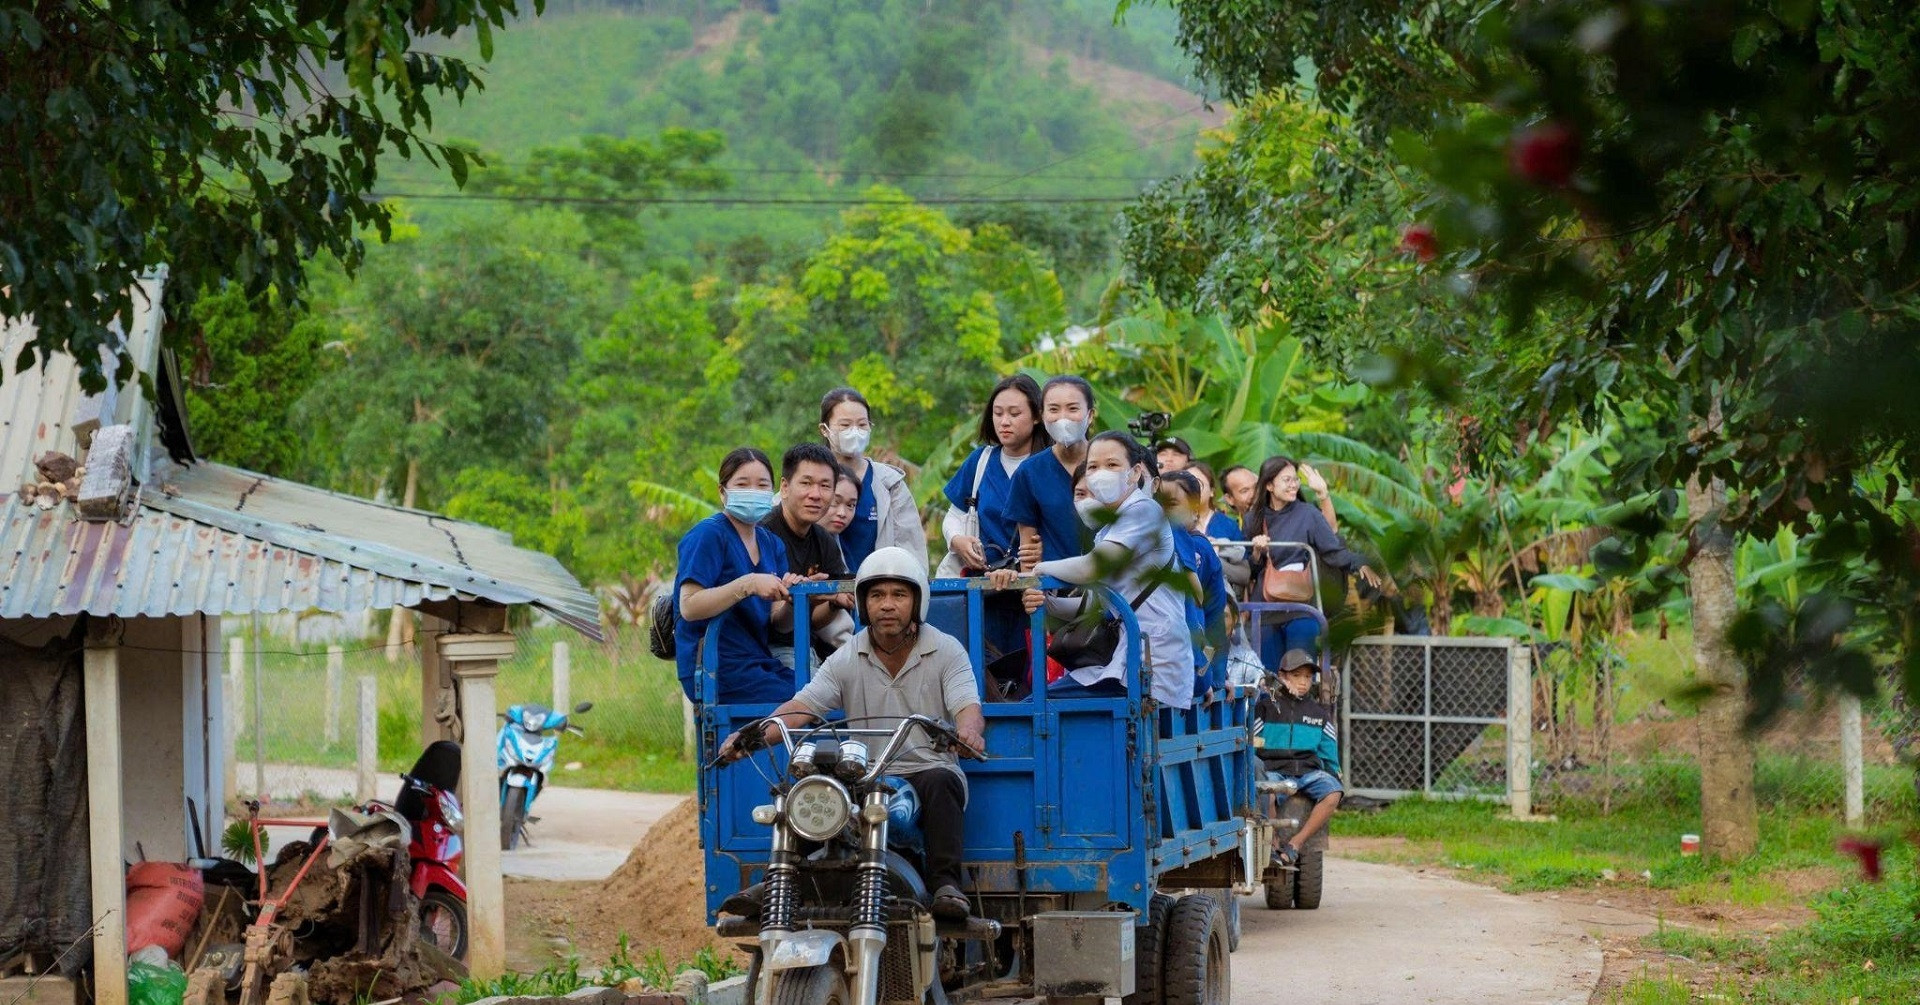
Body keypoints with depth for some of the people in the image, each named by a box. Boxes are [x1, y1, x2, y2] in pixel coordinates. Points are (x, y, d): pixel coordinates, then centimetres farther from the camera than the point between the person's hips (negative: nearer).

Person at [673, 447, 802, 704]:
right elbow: (689, 607, -17)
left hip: (759, 661, 7)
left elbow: (778, 620, 9)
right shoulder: (708, 535, -7)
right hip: (718, 669, -7)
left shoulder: (771, 543, 14)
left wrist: (791, 600, -13)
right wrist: (748, 585, -25)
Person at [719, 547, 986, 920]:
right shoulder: (847, 659, 9)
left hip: (929, 769, -2)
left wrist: (969, 731, -38)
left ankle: (946, 884, -35)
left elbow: (967, 707, -11)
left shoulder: (946, 651, 4)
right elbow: (802, 706, -3)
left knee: (940, 782, -36)